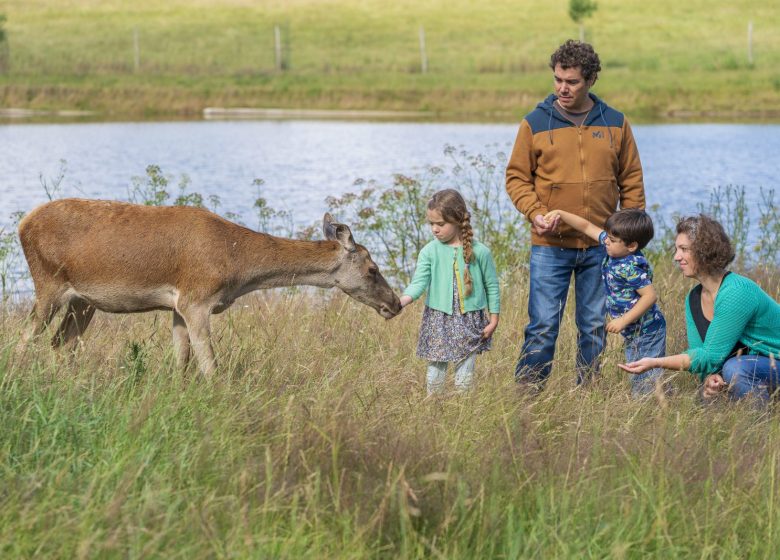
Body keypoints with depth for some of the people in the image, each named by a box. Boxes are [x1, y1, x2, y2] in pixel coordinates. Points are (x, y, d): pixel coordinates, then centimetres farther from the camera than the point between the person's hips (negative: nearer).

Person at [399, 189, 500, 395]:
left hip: (470, 320, -1)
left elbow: (492, 286, 3)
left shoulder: (479, 252, -5)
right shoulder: (429, 252, -3)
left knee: (464, 375, 5)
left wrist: (493, 320, 3)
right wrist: (400, 302, -27)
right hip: (438, 320, 1)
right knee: (435, 372, 5)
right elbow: (419, 283, -9)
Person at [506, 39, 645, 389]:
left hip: (600, 246, 2)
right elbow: (517, 177, 3)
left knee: (595, 327, 9)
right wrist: (535, 213, -13)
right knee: (543, 326, -5)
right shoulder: (535, 123, 0)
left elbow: (631, 181, 10)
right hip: (550, 246, -2)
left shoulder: (615, 124, 6)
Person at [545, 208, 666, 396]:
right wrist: (561, 214, 7)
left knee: (646, 383, -9)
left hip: (647, 333, -10)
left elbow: (650, 295, -27)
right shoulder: (614, 251, 2)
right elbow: (587, 227, 12)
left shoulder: (630, 268, -24)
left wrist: (623, 320, -26)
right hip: (634, 334, 10)